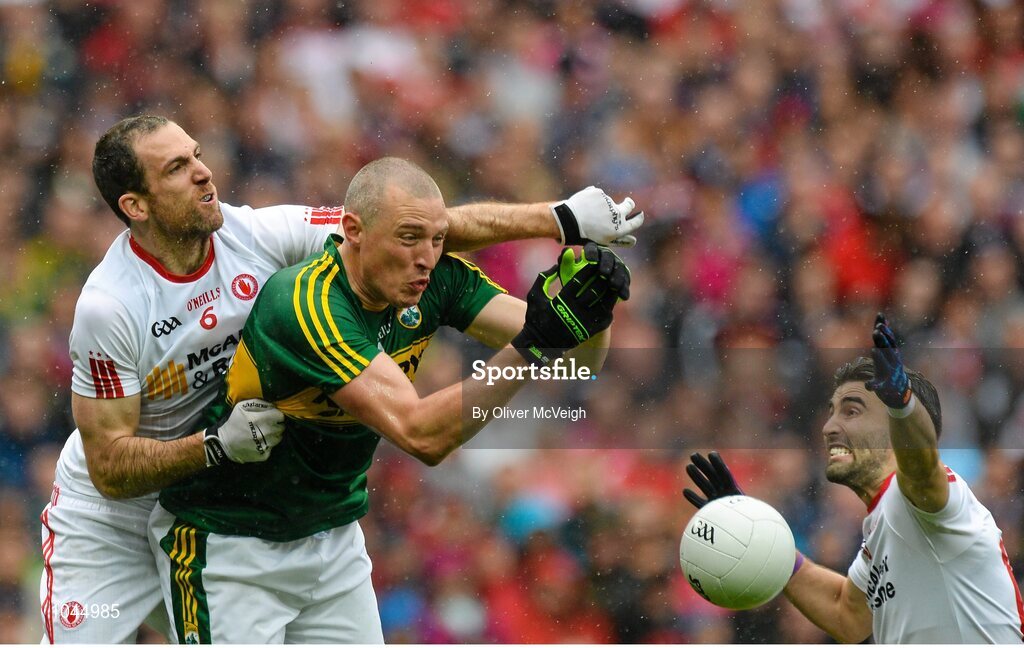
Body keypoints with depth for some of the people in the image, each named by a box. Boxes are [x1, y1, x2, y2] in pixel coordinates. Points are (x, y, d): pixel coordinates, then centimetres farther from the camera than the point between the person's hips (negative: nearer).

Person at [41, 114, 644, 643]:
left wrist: (562, 220, -16)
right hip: (108, 527, -4)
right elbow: (110, 466, -22)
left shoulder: (260, 234, -14)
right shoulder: (110, 307, -24)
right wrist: (219, 445, -36)